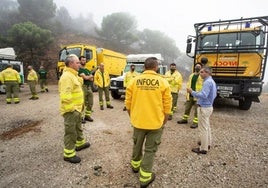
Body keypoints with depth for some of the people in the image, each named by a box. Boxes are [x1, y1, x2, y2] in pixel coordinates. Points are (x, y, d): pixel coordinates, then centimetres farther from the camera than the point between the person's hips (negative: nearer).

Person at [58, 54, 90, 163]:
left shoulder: (73, 75, 13)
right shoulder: (67, 76, -22)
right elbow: (65, 96, -29)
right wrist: (71, 108, -25)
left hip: (77, 108, 10)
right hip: (71, 110, -10)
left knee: (78, 127, 25)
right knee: (71, 132, 2)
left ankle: (80, 143, 45)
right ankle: (68, 154, 16)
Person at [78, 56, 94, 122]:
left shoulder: (87, 70, 20)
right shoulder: (79, 69, -4)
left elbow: (91, 79, 8)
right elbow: (85, 77, -15)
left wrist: (87, 77, -9)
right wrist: (90, 76, 4)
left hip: (89, 87, 8)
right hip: (83, 87, -7)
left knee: (90, 103, 10)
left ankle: (87, 115, 21)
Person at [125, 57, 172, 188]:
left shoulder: (134, 80, -4)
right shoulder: (163, 82, -9)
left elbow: (128, 103, 0)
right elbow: (167, 105, -6)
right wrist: (163, 122, 8)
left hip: (138, 121, 3)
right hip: (155, 122, -2)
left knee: (137, 145, 24)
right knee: (150, 150, 13)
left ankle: (135, 165, 48)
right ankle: (145, 177, 26)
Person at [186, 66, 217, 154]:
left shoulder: (207, 82, -21)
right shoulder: (212, 81, 12)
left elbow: (203, 95, -30)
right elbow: (214, 94, 20)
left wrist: (192, 92, -24)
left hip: (204, 108, -11)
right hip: (209, 106, 11)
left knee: (203, 128, -2)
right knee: (207, 126, 21)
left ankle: (203, 148, 8)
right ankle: (207, 143, 36)